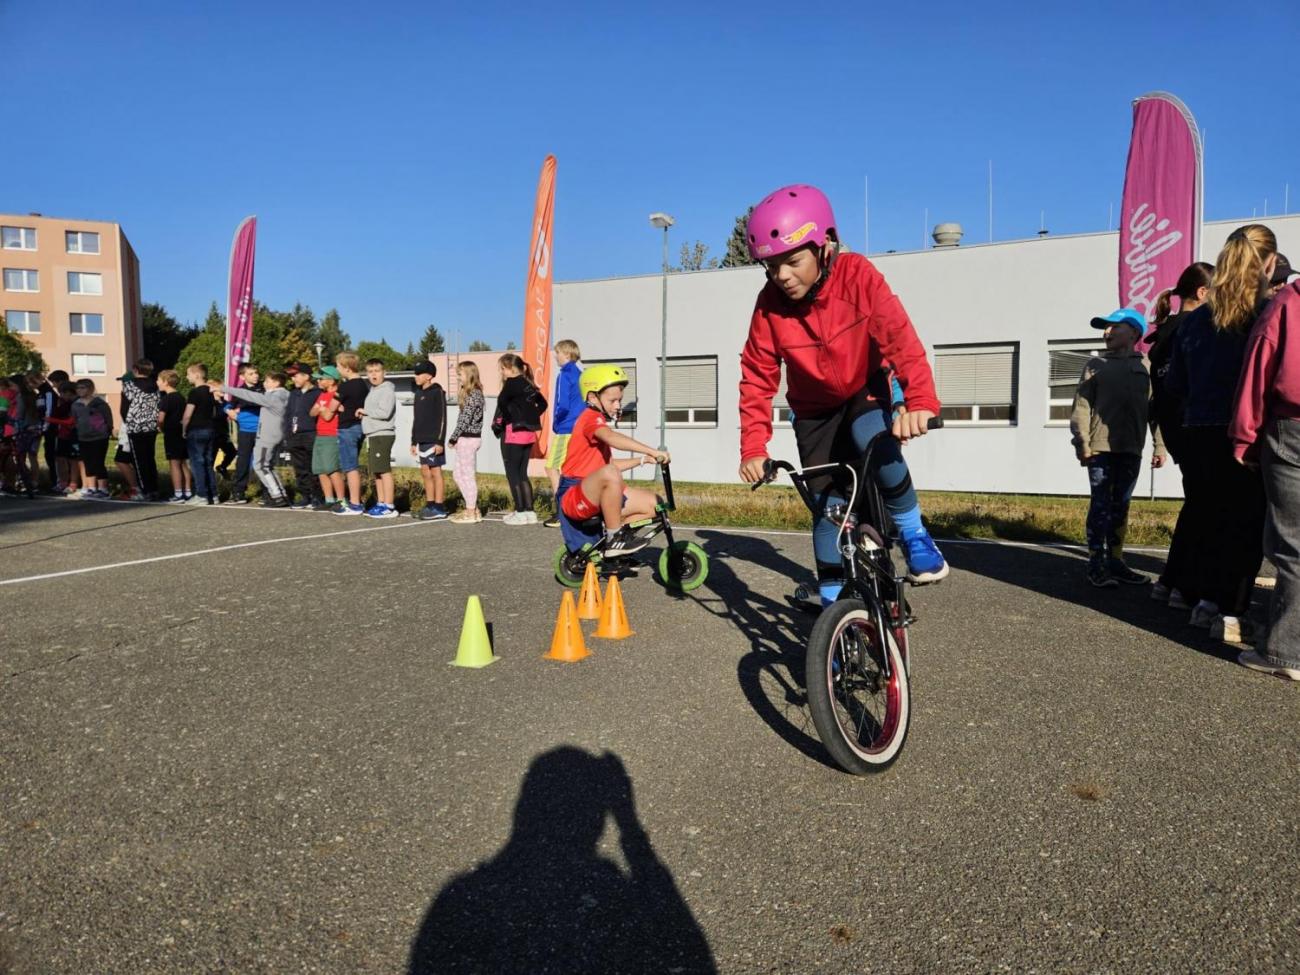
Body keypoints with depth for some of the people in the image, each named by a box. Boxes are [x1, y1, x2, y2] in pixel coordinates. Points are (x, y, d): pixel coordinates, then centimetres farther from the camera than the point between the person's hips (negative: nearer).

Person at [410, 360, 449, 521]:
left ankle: (439, 509, -3)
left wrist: (440, 441, -18)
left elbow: (442, 418, -13)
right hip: (422, 440, 8)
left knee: (435, 472, -6)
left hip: (434, 441, -8)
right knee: (425, 472, 10)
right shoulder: (419, 393, 15)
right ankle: (430, 505, 17)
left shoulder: (437, 392, -9)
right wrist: (413, 441, 18)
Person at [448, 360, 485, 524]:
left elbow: (465, 420, -17)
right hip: (468, 439, 10)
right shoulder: (472, 393, 15)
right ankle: (472, 508, 21)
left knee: (468, 475, -3)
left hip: (468, 438, -10)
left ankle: (471, 513, 4)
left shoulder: (473, 394, -14)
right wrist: (456, 439, 10)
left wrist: (453, 438, -11)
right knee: (457, 474, 15)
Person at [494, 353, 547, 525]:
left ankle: (520, 512, 0)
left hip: (513, 432, -8)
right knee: (522, 473, 13)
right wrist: (532, 417, 12)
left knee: (512, 473, 0)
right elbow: (543, 403, 20)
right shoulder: (528, 384, 13)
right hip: (529, 433, 8)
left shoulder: (512, 382, -10)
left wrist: (504, 419, -10)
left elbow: (502, 401, -25)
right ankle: (529, 511, 13)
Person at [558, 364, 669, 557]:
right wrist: (652, 451, -39)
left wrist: (642, 459, 17)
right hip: (573, 495, -10)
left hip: (594, 495, 10)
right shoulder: (591, 417, -11)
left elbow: (610, 464, 25)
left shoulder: (597, 421, 21)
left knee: (651, 503, 3)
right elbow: (612, 438, -35)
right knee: (610, 474, -40)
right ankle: (615, 539, -26)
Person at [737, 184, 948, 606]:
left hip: (865, 387, -2)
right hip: (815, 407, 2)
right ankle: (833, 601, 12)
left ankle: (914, 534, -12)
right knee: (828, 503, -2)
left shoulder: (858, 275, -25)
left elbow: (899, 336, -32)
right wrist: (754, 447, -24)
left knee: (874, 441, -35)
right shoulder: (770, 303, -21)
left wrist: (919, 399, -48)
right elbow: (757, 377, -15)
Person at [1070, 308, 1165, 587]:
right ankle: (1096, 564, 1)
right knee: (1101, 506, -2)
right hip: (1100, 447, -2)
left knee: (1121, 507, 9)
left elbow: (1156, 408, 8)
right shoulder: (1096, 365, 6)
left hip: (1131, 449, 2)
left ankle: (1115, 561, 16)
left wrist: (1160, 445, 2)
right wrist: (1081, 443, -10)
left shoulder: (1147, 367, 10)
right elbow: (1082, 406, -1)